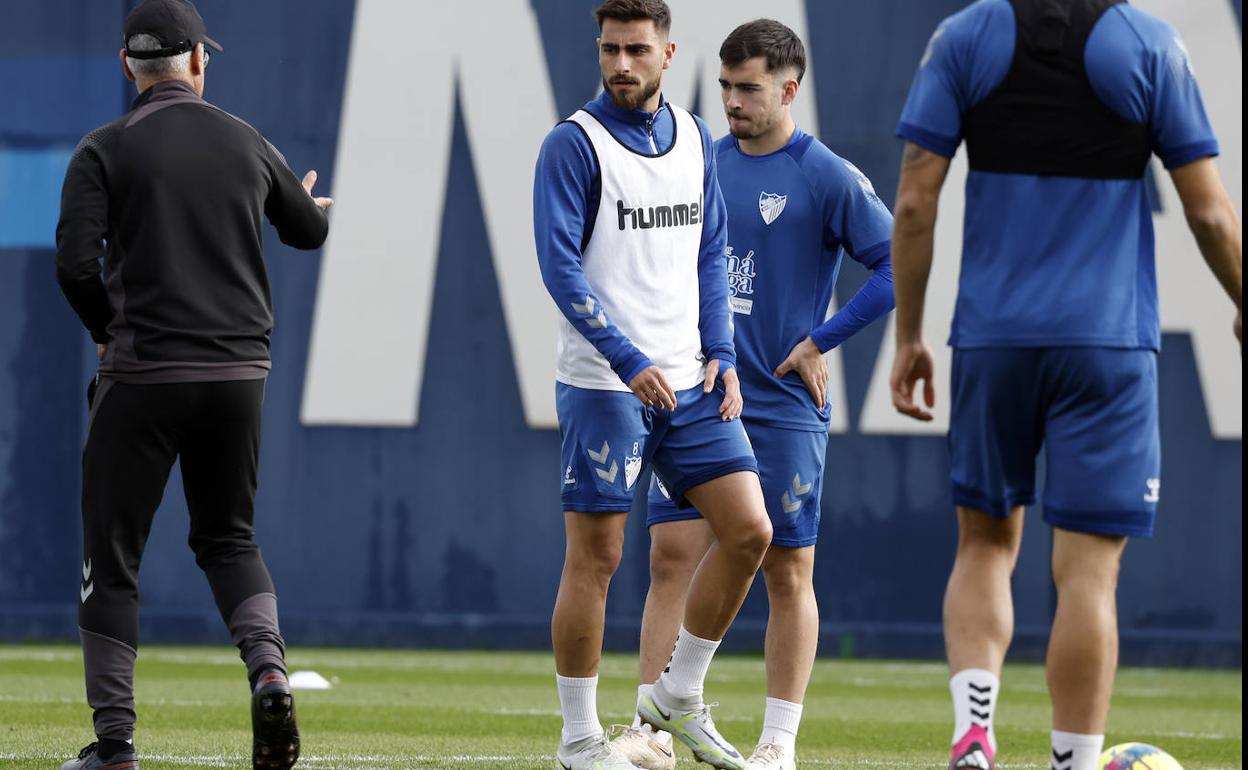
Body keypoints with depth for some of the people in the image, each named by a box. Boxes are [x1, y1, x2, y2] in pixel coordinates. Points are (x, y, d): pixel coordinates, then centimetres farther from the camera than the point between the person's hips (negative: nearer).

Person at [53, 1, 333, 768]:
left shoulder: (106, 150, -4)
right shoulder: (248, 144, 9)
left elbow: (75, 264, -13)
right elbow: (310, 231, 26)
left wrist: (107, 328, 7)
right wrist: (312, 203, 51)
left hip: (143, 376, -4)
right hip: (240, 371, 4)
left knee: (112, 554, 4)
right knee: (228, 538, 19)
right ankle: (268, 668, -8)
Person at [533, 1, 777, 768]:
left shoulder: (694, 139, 12)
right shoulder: (574, 144, -7)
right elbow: (559, 263, -13)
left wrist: (720, 354, 4)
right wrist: (628, 361, -20)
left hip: (689, 385, 6)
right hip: (602, 386, -6)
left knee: (749, 530, 0)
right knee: (596, 556, -3)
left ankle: (680, 697, 16)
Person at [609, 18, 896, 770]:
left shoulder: (828, 178, -6)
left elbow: (898, 267, -9)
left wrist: (822, 340, -10)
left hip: (784, 408, -4)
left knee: (788, 573, 1)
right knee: (672, 557, -2)